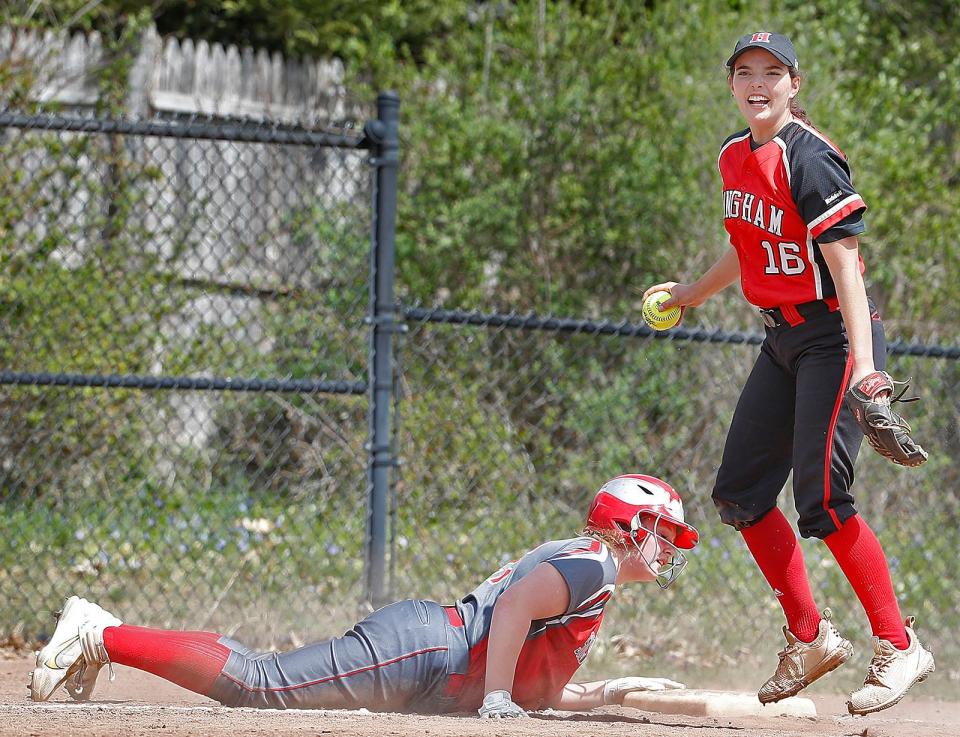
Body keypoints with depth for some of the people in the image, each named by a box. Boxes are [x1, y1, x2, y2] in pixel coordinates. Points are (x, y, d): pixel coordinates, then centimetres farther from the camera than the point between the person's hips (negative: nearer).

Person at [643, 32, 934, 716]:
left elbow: (844, 261, -24)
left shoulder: (809, 158, -17)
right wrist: (692, 293, 37)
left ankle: (900, 647, -6)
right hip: (782, 339, 9)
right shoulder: (735, 157, 8)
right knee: (740, 492, 8)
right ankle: (811, 639, 20)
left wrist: (863, 361, -33)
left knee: (821, 499, -16)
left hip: (834, 334, -9)